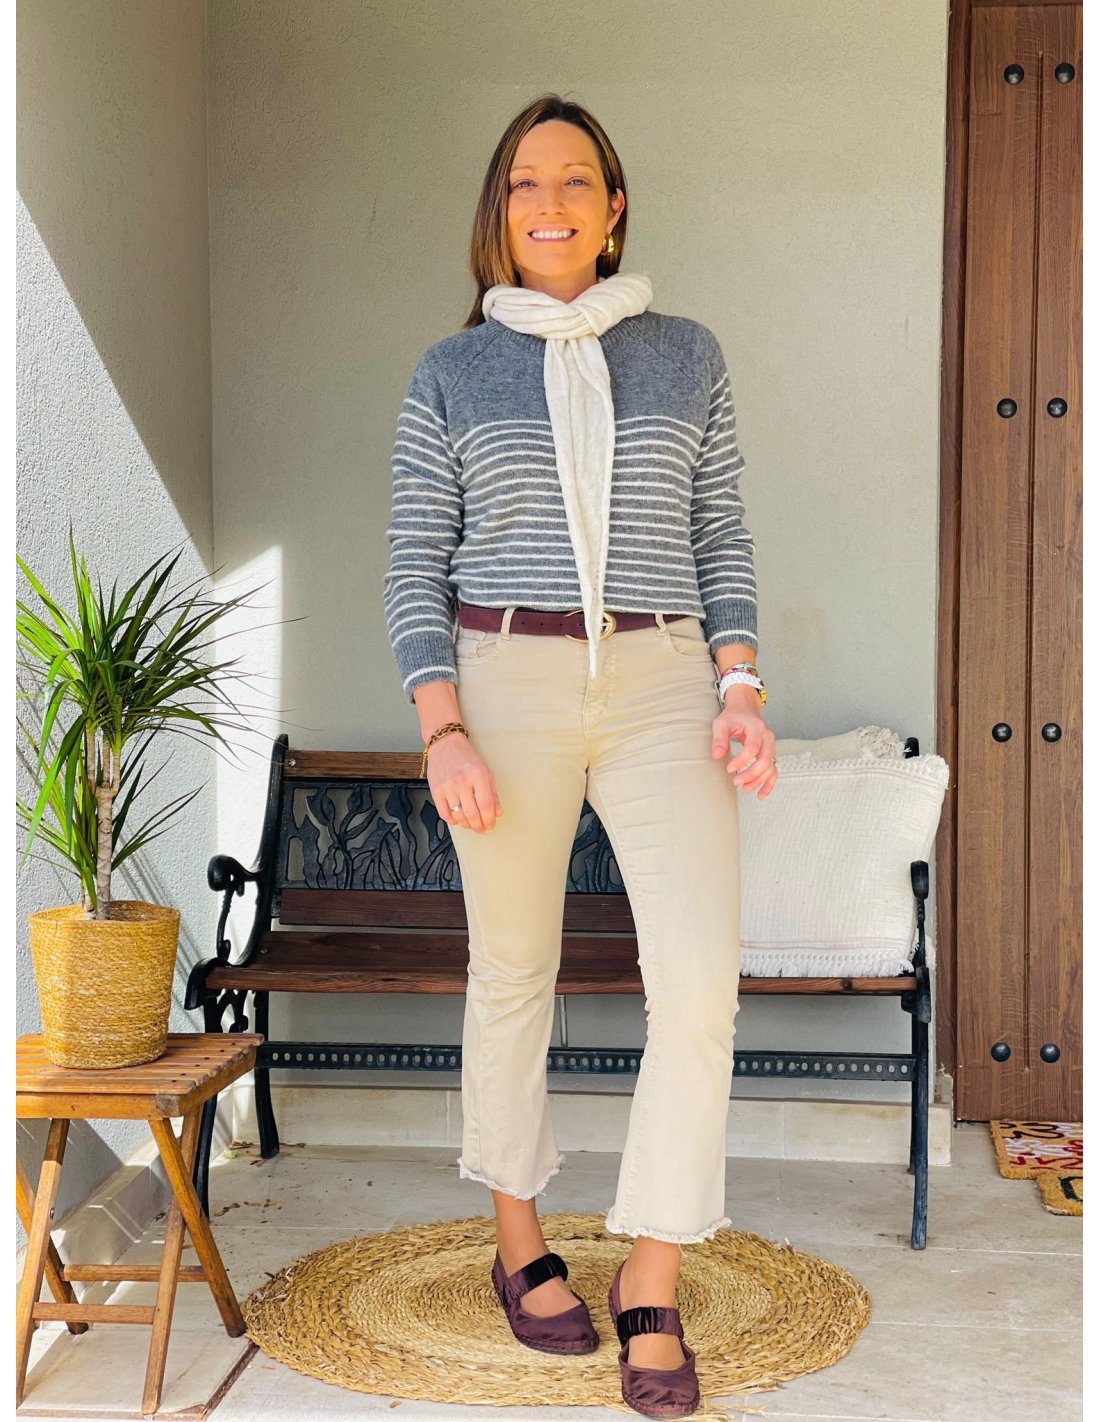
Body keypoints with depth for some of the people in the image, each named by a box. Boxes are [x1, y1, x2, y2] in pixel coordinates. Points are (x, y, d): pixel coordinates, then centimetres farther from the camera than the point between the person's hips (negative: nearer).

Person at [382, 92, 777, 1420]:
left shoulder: (686, 355, 9)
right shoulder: (449, 374, 6)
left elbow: (720, 536, 10)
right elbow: (415, 568, 3)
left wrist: (741, 689, -4)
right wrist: (443, 732, -8)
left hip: (662, 687, 1)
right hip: (507, 685, 0)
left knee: (701, 983, -12)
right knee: (512, 977, 8)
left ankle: (651, 1282, 1)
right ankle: (518, 1245, 27)